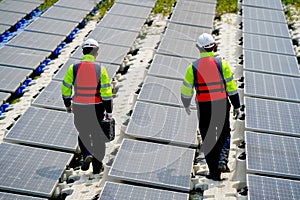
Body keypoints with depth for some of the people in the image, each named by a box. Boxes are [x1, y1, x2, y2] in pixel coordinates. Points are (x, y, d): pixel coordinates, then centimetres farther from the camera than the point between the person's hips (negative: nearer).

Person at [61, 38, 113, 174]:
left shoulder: (73, 68, -6)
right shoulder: (100, 69, -9)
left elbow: (65, 89, 1)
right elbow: (107, 93, -10)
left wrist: (67, 105, 18)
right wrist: (109, 112, -2)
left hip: (79, 108, 1)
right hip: (97, 108, -1)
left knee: (83, 134, 22)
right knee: (98, 137, 14)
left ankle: (87, 155, -3)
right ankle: (97, 167, 20)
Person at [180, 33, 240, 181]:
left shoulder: (193, 67, -4)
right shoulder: (221, 63, -6)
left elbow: (186, 89, 3)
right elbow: (231, 86, -3)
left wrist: (186, 105, 21)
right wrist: (236, 105, 9)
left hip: (204, 108, 0)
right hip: (222, 105, 0)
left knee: (208, 139, 11)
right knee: (224, 133, 22)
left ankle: (214, 172, 15)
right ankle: (222, 159, 1)